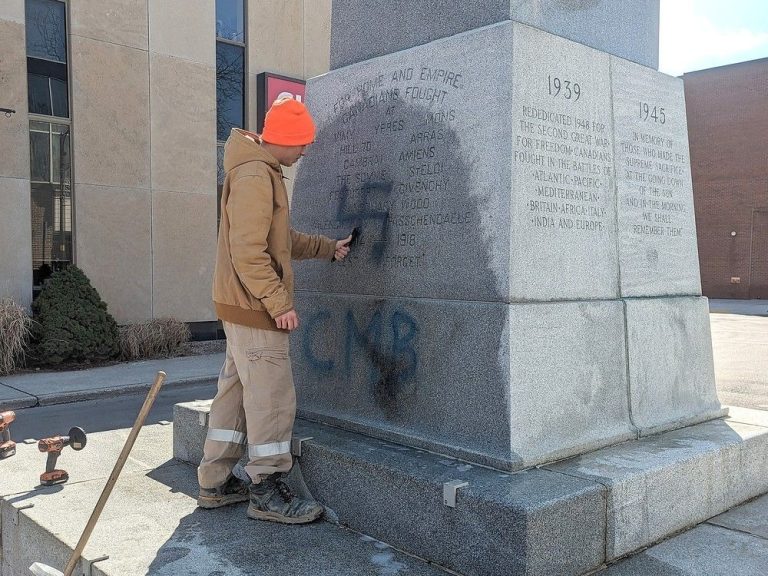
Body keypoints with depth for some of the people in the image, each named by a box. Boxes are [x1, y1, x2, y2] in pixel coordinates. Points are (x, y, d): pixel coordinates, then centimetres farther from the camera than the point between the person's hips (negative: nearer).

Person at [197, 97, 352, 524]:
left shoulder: (264, 172, 17)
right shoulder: (254, 176, -17)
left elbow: (283, 239, 22)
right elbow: (249, 251, -23)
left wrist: (327, 247, 17)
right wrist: (279, 303, -21)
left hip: (244, 308, 11)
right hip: (257, 309, -11)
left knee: (236, 390, 15)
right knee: (272, 397, -3)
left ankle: (216, 483, 25)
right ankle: (267, 492, 8)